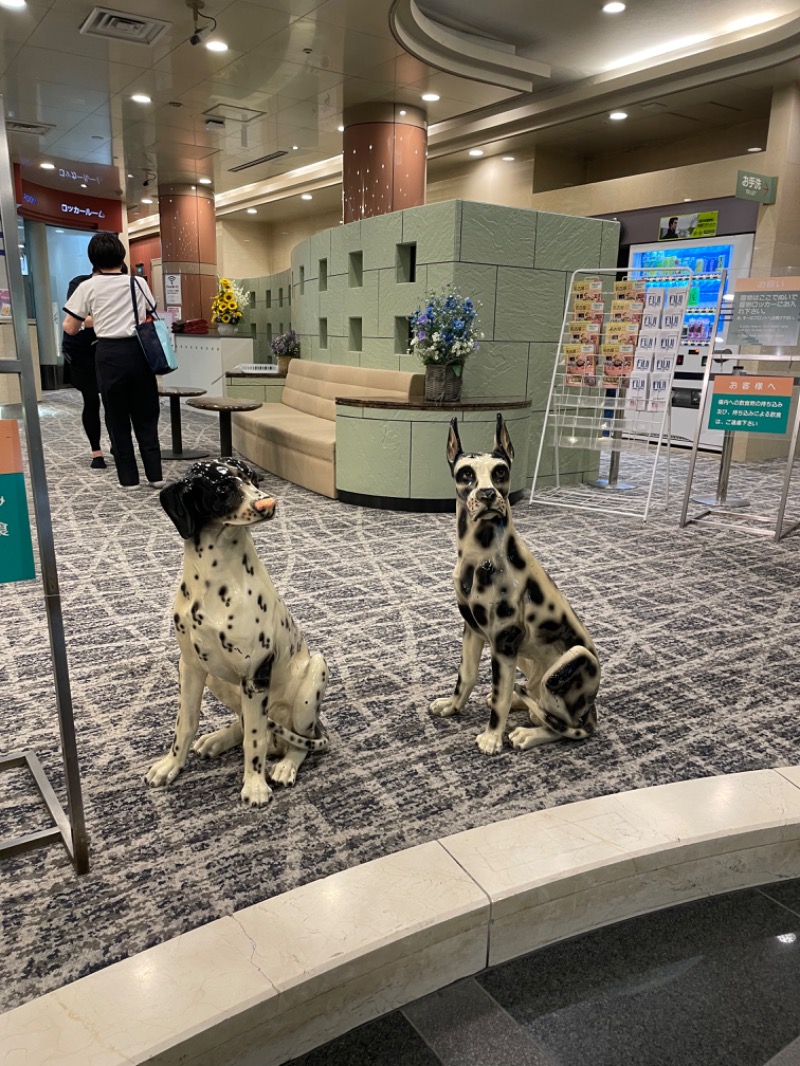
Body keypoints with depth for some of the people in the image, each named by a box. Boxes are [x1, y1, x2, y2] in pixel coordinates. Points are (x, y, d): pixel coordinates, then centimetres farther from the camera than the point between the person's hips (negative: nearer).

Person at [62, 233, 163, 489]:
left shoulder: (88, 287, 1)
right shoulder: (139, 283, 7)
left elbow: (70, 328, 3)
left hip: (110, 354, -2)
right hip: (138, 350, 2)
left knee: (117, 418, 8)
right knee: (145, 415, 10)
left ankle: (129, 477, 10)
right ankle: (155, 474, 10)